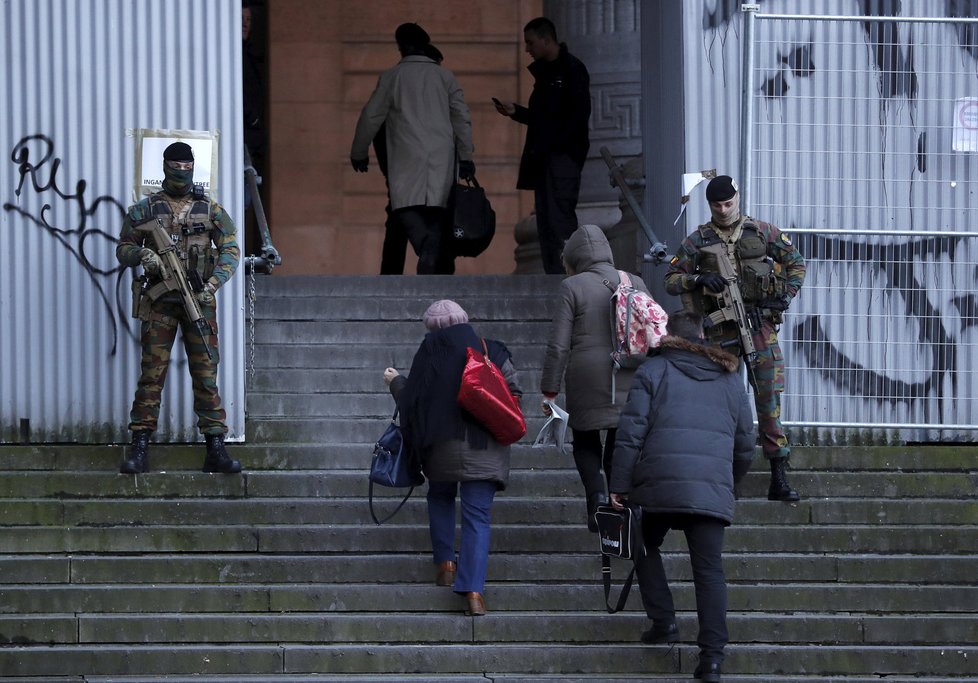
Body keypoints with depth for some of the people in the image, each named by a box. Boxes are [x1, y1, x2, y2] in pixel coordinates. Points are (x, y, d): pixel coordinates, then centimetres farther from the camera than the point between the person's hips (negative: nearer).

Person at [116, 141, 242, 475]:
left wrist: (213, 284, -12)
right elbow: (123, 249, 12)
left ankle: (215, 448, 2)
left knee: (206, 375, 0)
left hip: (199, 300, 1)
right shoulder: (144, 210, 7)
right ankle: (139, 449, -3)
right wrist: (141, 254, -11)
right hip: (159, 301, -1)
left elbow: (231, 251, 4)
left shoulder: (211, 210, 7)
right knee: (151, 375, -3)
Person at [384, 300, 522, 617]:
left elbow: (410, 400, 3)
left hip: (442, 446, 0)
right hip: (484, 449, 0)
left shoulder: (428, 356, -1)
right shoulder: (490, 353, 0)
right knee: (477, 518, -1)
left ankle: (445, 563, 20)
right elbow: (514, 391, 0)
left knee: (440, 498, 28)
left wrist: (395, 382, 23)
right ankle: (473, 589, -14)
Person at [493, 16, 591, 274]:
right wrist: (515, 111, 10)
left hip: (563, 156, -9)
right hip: (544, 159, 9)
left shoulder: (572, 70, -6)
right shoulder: (544, 72, 20)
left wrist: (546, 145, -18)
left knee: (560, 220, -15)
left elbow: (578, 116, -14)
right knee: (546, 224, 5)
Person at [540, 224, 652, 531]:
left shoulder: (572, 287, -3)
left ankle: (597, 494, -9)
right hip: (629, 380, 3)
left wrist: (549, 390, -1)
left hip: (587, 380, -3)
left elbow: (558, 345, -6)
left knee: (585, 443, 13)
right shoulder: (635, 284, 9)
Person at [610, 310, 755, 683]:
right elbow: (746, 444, 21)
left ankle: (663, 622, 13)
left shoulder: (653, 371, 7)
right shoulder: (730, 380, 18)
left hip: (659, 484, -2)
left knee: (646, 547, 23)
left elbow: (631, 432, -1)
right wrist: (731, 480, 37)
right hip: (712, 490, 2)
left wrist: (619, 485, 1)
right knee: (709, 569, 0)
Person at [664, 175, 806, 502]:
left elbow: (796, 262, 17)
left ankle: (779, 478, -1)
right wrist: (699, 280, -13)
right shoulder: (697, 241, 5)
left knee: (769, 399, -3)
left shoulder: (762, 232, 7)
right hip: (720, 331, 0)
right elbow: (671, 280, 5)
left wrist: (785, 296, 4)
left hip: (760, 325, 0)